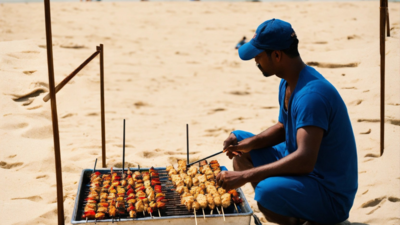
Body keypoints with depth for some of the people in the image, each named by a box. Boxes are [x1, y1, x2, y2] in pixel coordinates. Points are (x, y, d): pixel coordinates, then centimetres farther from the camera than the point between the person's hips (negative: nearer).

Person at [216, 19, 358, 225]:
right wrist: (250, 143, -4)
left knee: (267, 191, -39)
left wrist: (244, 176, -35)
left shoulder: (311, 95, -28)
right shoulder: (288, 83, 4)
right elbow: (283, 128, 16)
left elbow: (305, 160, -37)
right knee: (237, 139, 12)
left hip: (331, 194, -10)